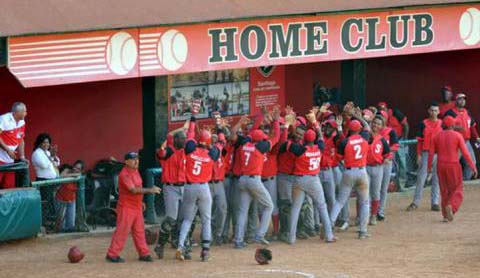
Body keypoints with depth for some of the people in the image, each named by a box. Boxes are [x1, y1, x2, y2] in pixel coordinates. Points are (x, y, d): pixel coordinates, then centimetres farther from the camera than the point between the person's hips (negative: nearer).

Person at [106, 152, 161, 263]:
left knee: (139, 231, 12)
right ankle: (112, 255, -1)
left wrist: (140, 201, 19)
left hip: (137, 207, 9)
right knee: (122, 231, -6)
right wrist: (150, 190, -31)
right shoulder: (124, 174, -20)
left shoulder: (135, 171, 10)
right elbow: (134, 190, -28)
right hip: (126, 207, -9)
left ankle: (144, 254, 17)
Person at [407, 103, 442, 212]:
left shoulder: (442, 124, 6)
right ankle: (415, 202, 5)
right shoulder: (423, 124, 4)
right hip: (426, 153, -1)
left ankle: (435, 202, 8)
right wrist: (419, 155, -2)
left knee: (437, 178, 3)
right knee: (421, 177, 0)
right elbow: (420, 140, 5)